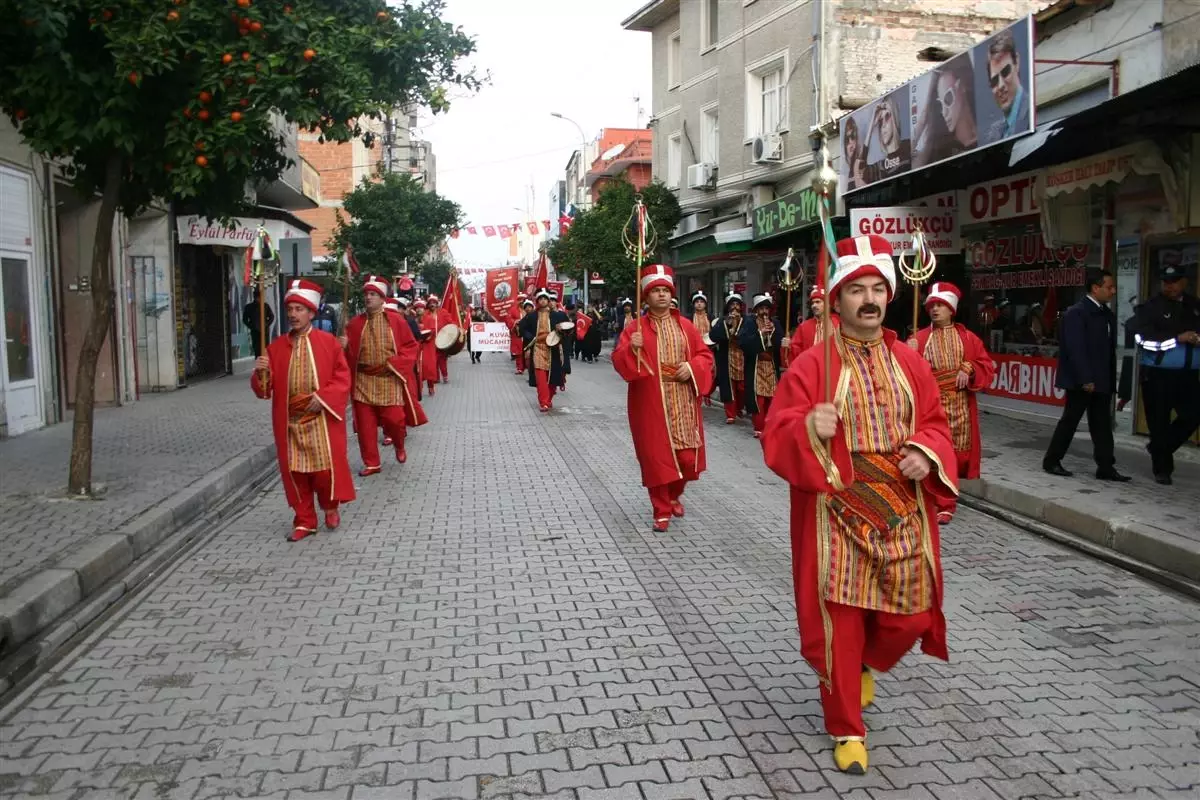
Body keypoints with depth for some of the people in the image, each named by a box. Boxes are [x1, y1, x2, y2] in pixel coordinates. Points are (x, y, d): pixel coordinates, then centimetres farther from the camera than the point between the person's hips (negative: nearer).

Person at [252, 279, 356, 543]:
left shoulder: (328, 342, -3)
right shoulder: (276, 346, 4)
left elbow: (343, 377, -4)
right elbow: (264, 390, 4)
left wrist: (323, 397, -17)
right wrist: (260, 373, -17)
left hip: (321, 419, -3)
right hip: (290, 421, 3)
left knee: (326, 467, -2)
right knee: (294, 470, 7)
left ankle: (330, 507, 27)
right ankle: (304, 521, 19)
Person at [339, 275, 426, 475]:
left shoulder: (395, 321, -1)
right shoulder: (354, 323, 4)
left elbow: (411, 346, 1)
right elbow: (349, 354, 8)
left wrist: (395, 363, -12)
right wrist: (344, 346, -15)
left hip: (389, 379, -2)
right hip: (363, 380, 2)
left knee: (393, 419, -5)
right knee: (365, 424, 2)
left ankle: (399, 445, 28)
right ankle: (372, 463, 15)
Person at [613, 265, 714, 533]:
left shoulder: (686, 326, 8)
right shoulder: (635, 328, 0)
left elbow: (705, 356, 9)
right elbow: (619, 362, -6)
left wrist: (692, 367, -10)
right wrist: (632, 349, -25)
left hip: (683, 404, 3)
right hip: (651, 404, -2)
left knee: (686, 454, 6)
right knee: (656, 456, -1)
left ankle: (674, 495, 34)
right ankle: (662, 510, 11)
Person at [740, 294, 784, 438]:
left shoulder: (775, 323, 7)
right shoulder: (750, 324, -2)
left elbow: (781, 344, -1)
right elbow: (742, 342, -16)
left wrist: (773, 331, -14)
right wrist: (760, 333, -19)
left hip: (772, 366, 3)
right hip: (756, 367, -3)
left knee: (771, 398, 2)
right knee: (758, 398, -6)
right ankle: (759, 428, -1)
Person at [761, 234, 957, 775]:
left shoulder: (910, 363, 6)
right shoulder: (811, 365, -8)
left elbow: (935, 426, 13)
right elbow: (776, 439, -11)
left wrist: (926, 454, -9)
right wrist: (809, 429, -32)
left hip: (902, 512, 4)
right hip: (838, 514, -4)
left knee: (908, 615, 8)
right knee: (840, 623, 1)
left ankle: (866, 664, 44)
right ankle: (847, 730, 21)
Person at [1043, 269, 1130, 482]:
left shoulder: (1108, 314, 12)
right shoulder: (1077, 313, -12)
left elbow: (1110, 349, 12)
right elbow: (1075, 349, -18)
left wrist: (1112, 379, 8)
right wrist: (1085, 379, -21)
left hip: (1102, 380, 8)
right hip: (1083, 381, -7)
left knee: (1102, 424, 8)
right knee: (1070, 420, 0)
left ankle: (1106, 467, 11)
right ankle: (1051, 461, 12)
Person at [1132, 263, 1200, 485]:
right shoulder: (1151, 307, -4)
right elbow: (1143, 339, -13)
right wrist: (1178, 339, -18)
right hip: (1158, 374, -4)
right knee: (1159, 422, 1)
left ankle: (1161, 449, 26)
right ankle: (1162, 468, 14)